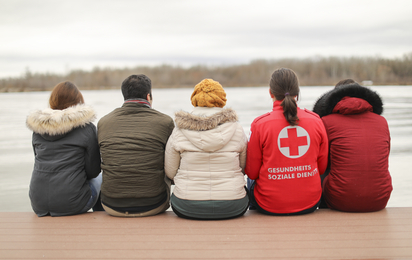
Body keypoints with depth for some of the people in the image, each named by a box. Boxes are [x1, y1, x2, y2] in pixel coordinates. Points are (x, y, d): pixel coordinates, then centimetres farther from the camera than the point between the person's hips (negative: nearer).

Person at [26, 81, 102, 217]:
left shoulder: (37, 128, 6)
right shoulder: (87, 128, -8)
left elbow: (41, 162, 15)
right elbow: (93, 171, -4)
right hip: (71, 204, -5)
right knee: (99, 179, 27)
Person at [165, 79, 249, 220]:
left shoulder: (179, 131, -4)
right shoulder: (237, 129, -4)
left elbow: (170, 173, 3)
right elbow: (244, 167, 8)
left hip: (188, 208, 0)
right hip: (232, 209, 0)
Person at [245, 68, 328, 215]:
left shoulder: (260, 124, -12)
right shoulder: (316, 121, -4)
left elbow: (252, 173, -5)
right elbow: (322, 168, 4)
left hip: (270, 206, -3)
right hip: (310, 205, 3)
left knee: (251, 181, 29)